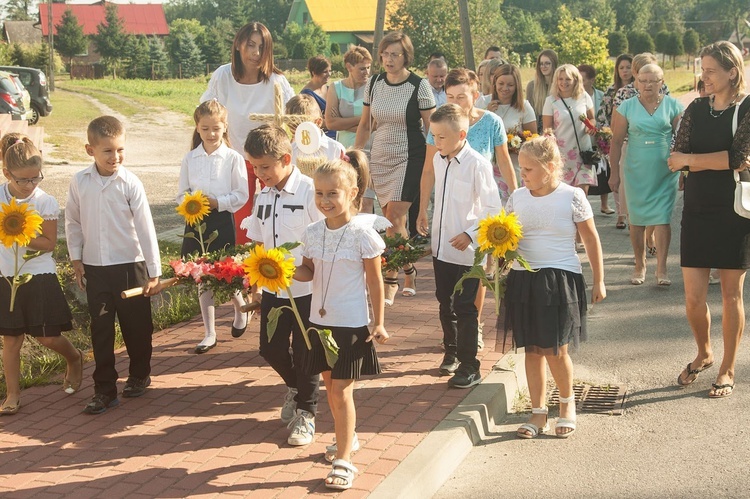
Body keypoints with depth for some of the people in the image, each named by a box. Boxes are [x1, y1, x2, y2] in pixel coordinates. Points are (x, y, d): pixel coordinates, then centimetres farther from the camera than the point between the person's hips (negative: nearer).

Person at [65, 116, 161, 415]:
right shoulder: (79, 182, -3)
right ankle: (104, 389, 16)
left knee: (136, 326, 11)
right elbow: (72, 222, 9)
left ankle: (139, 374, 33)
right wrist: (76, 258, 5)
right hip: (95, 268, 2)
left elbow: (145, 227, -9)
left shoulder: (130, 183, -11)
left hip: (130, 265, -2)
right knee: (100, 329, 7)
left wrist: (154, 272, -9)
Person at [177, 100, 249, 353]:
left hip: (222, 221, -3)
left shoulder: (233, 158, -5)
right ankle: (209, 334, 18)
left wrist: (216, 202, -18)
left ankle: (241, 308, 33)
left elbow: (241, 196, -6)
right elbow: (182, 193, 7)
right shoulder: (190, 159, 4)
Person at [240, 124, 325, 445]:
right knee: (270, 348, 12)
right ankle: (295, 387, 43)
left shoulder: (309, 192, -15)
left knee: (304, 353, 6)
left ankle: (305, 412, 26)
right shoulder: (264, 196, 5)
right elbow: (258, 243, 11)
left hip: (307, 290, -6)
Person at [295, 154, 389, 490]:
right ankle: (347, 438, 39)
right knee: (331, 387, 18)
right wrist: (290, 272, -12)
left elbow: (375, 281, -8)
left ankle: (343, 461, 3)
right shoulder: (312, 233, 1)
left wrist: (379, 323, -7)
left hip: (351, 324, -6)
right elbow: (308, 271, 10)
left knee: (341, 391, -5)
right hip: (320, 321, 6)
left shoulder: (362, 234, -13)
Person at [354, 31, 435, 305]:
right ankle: (408, 269, 30)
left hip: (409, 159, -5)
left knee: (393, 218, -12)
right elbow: (365, 124, 13)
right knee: (393, 220, 10)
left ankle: (390, 281, -2)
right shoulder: (374, 83, 5)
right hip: (380, 159, 5)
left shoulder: (419, 86, -8)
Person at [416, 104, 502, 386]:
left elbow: (493, 207, -15)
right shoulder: (438, 159, 4)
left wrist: (470, 234, -19)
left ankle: (469, 367, 11)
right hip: (441, 246, 7)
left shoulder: (477, 164, -17)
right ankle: (451, 351, 36)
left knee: (464, 309, 0)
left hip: (466, 250, -7)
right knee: (445, 303, 18)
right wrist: (424, 214, 17)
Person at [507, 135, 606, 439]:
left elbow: (591, 240, 2)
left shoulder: (572, 197, -5)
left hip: (560, 280, -4)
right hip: (523, 279, 4)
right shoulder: (517, 198, 5)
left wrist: (598, 281, 3)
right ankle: (538, 413, 20)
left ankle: (568, 402, 24)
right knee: (532, 350, 8)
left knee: (555, 350, -4)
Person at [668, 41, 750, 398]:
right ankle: (704, 354, 32)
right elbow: (677, 158, -1)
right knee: (693, 296, 4)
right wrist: (717, 163, -14)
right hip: (697, 211, 4)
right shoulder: (696, 109, 7)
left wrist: (692, 160, -12)